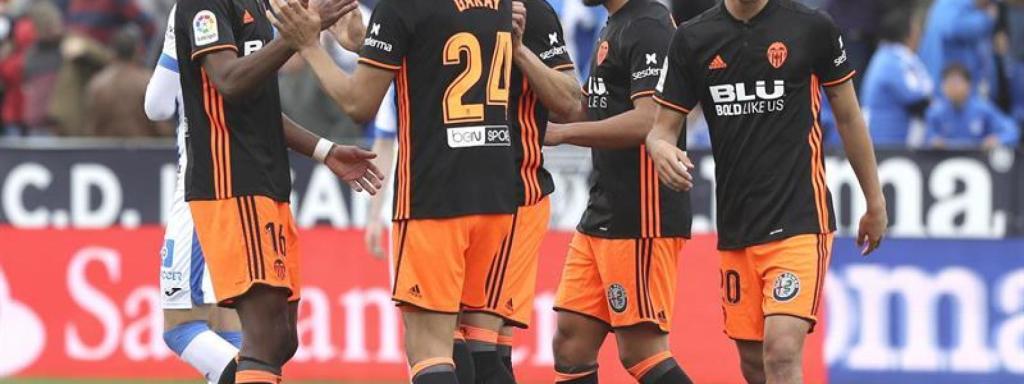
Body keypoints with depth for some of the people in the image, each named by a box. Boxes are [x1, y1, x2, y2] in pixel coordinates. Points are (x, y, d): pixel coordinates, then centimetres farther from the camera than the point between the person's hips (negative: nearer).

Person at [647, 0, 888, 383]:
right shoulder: (692, 39, 4)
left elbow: (849, 117, 7)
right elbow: (663, 125, 7)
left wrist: (875, 204, 10)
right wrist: (662, 148, -18)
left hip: (800, 219, -4)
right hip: (734, 229, 4)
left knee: (782, 351, -19)